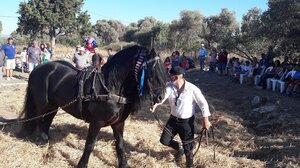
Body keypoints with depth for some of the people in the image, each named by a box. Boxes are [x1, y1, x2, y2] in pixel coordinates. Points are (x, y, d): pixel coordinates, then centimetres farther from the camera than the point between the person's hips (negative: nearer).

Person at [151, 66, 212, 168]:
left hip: (187, 122, -4)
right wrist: (156, 103, -48)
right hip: (173, 119, 5)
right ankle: (179, 149, 42)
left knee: (188, 148, 5)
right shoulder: (169, 86, -9)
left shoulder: (192, 89, -21)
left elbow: (203, 104, -13)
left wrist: (205, 121, -12)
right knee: (164, 140, 12)